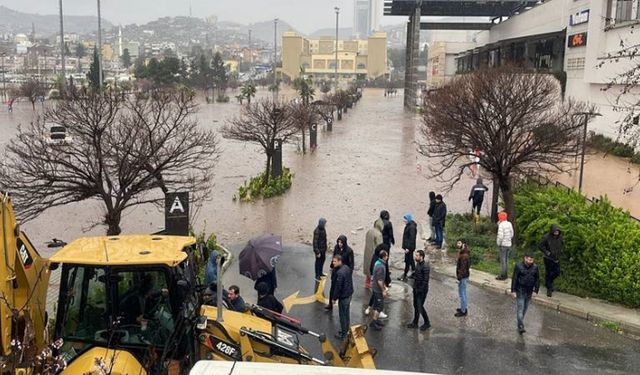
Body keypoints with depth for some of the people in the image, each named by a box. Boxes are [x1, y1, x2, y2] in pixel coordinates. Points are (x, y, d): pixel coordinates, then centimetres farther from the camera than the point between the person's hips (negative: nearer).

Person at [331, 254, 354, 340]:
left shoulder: (340, 273, -28)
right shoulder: (347, 267, 0)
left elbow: (338, 287, -23)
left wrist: (334, 298, -11)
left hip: (343, 296, -9)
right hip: (349, 294, 9)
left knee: (342, 315, 5)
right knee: (347, 313, 22)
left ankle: (343, 334, 16)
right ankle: (346, 330, 36)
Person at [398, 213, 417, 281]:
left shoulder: (412, 227, -23)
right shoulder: (408, 225, 7)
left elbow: (412, 238, -24)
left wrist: (408, 248, -23)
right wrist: (405, 246, 18)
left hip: (409, 247, -10)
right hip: (407, 246, 10)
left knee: (407, 260, -1)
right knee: (411, 260, 19)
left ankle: (404, 276, 6)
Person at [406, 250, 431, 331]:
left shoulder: (425, 266, -23)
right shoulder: (417, 264, 4)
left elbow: (425, 280, -23)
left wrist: (421, 290, -20)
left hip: (422, 290, -9)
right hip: (416, 288, 9)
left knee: (420, 307, -2)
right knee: (415, 306, 16)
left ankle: (427, 323, 16)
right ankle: (415, 323, 29)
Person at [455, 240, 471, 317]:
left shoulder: (464, 255, -26)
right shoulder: (462, 253, 5)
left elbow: (463, 268, -26)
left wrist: (459, 277, -22)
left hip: (463, 277, -10)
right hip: (465, 275, 10)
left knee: (462, 293, 1)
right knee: (463, 293, 21)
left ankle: (463, 311, 11)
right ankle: (463, 308, 34)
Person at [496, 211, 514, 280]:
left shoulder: (501, 225, -18)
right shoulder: (509, 224, 4)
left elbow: (500, 236, -24)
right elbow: (512, 234, 11)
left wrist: (498, 243, -11)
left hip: (503, 245, -8)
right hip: (508, 244, 8)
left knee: (503, 260, -1)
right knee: (506, 260, 15)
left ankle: (502, 275, 3)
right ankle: (505, 275, 23)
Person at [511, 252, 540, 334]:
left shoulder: (535, 267, -2)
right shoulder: (519, 266, -12)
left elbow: (537, 279, 7)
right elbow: (514, 279, -8)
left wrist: (536, 290, 3)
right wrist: (513, 290, -10)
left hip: (529, 292, 4)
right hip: (520, 291, -4)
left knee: (525, 309, 13)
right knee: (520, 309, -9)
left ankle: (520, 325, 28)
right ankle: (521, 327, -11)